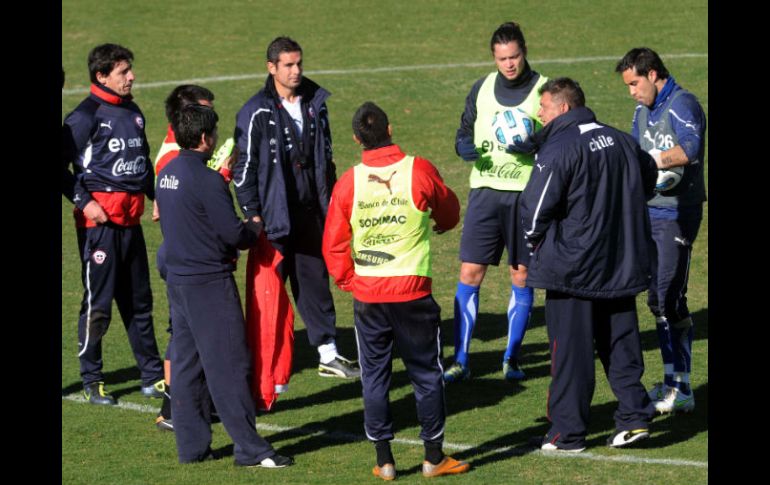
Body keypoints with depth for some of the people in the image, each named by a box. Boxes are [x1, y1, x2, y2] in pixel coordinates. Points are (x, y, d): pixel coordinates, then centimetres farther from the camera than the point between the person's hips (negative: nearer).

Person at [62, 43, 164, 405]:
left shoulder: (133, 112, 14)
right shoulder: (85, 116, -9)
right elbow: (64, 164, -9)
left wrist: (155, 195, 14)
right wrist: (83, 201, -16)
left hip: (130, 219, 7)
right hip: (99, 219, -7)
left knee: (139, 300, 12)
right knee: (98, 301, -2)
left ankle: (153, 376, 18)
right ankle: (91, 381, 7)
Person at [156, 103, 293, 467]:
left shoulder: (166, 175, 8)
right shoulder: (207, 180, -18)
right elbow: (233, 233, -19)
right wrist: (255, 229, 4)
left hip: (177, 278, 8)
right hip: (210, 282, -8)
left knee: (185, 365, 11)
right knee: (229, 365, -5)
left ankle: (191, 445, 15)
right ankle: (250, 449, -2)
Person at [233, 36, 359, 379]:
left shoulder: (316, 104, 9)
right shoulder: (257, 113, -10)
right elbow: (244, 167, -8)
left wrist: (330, 203, 17)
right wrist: (252, 214, -12)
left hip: (311, 212, 5)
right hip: (275, 215, -5)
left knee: (316, 282, 11)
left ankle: (328, 354, 17)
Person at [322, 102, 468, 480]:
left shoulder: (348, 182, -5)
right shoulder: (420, 171, -8)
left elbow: (333, 244, 1)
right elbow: (449, 214, 12)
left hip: (367, 296, 1)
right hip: (413, 291, -1)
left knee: (374, 375, 10)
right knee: (426, 373, 9)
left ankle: (384, 460, 11)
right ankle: (433, 458, 13)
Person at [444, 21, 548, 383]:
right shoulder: (482, 88, 9)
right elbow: (464, 132, 17)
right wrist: (465, 147, -6)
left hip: (526, 194, -2)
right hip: (485, 191, 2)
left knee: (522, 276, 4)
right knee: (470, 273, -4)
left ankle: (511, 359, 15)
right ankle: (460, 360, 1)